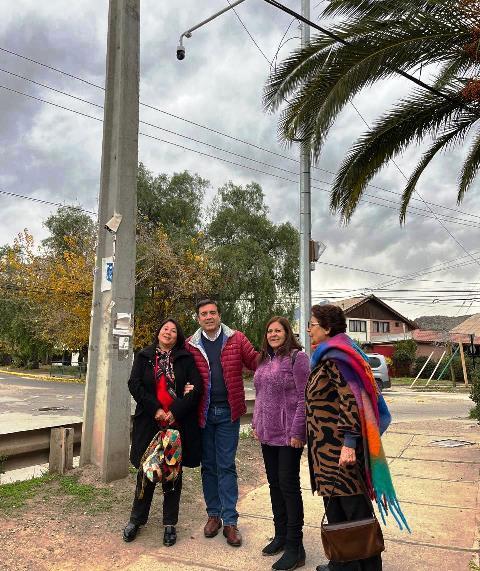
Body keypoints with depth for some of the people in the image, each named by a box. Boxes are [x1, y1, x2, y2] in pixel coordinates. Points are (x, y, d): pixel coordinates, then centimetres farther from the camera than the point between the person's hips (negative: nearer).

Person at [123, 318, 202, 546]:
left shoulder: (186, 359, 3)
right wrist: (155, 409, -12)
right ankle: (136, 519, 27)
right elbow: (135, 385, -2)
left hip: (178, 423, -1)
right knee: (146, 470, 9)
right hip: (149, 422, 1)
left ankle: (170, 523, 22)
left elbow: (196, 388, -5)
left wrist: (175, 412, -13)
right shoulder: (144, 357, 7)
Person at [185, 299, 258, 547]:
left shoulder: (236, 339, -2)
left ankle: (230, 521, 13)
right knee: (208, 466, 14)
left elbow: (254, 362, -6)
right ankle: (213, 515, 28)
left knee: (226, 466, 4)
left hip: (228, 411, -2)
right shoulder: (190, 345, 1)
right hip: (203, 412, 2)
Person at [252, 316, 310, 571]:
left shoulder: (297, 357, -10)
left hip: (289, 435, -7)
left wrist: (297, 432, -17)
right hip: (268, 434, 7)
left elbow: (304, 398, -14)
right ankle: (280, 535, 30)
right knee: (274, 484, 15)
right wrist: (256, 424, 14)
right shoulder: (264, 360, 12)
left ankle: (294, 546, 11)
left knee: (288, 485, -1)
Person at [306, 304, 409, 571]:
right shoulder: (329, 356, 12)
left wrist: (349, 443, -27)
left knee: (354, 510, 3)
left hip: (339, 450, -10)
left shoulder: (335, 359, -18)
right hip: (330, 449, 10)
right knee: (336, 509, 19)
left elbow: (351, 401, -25)